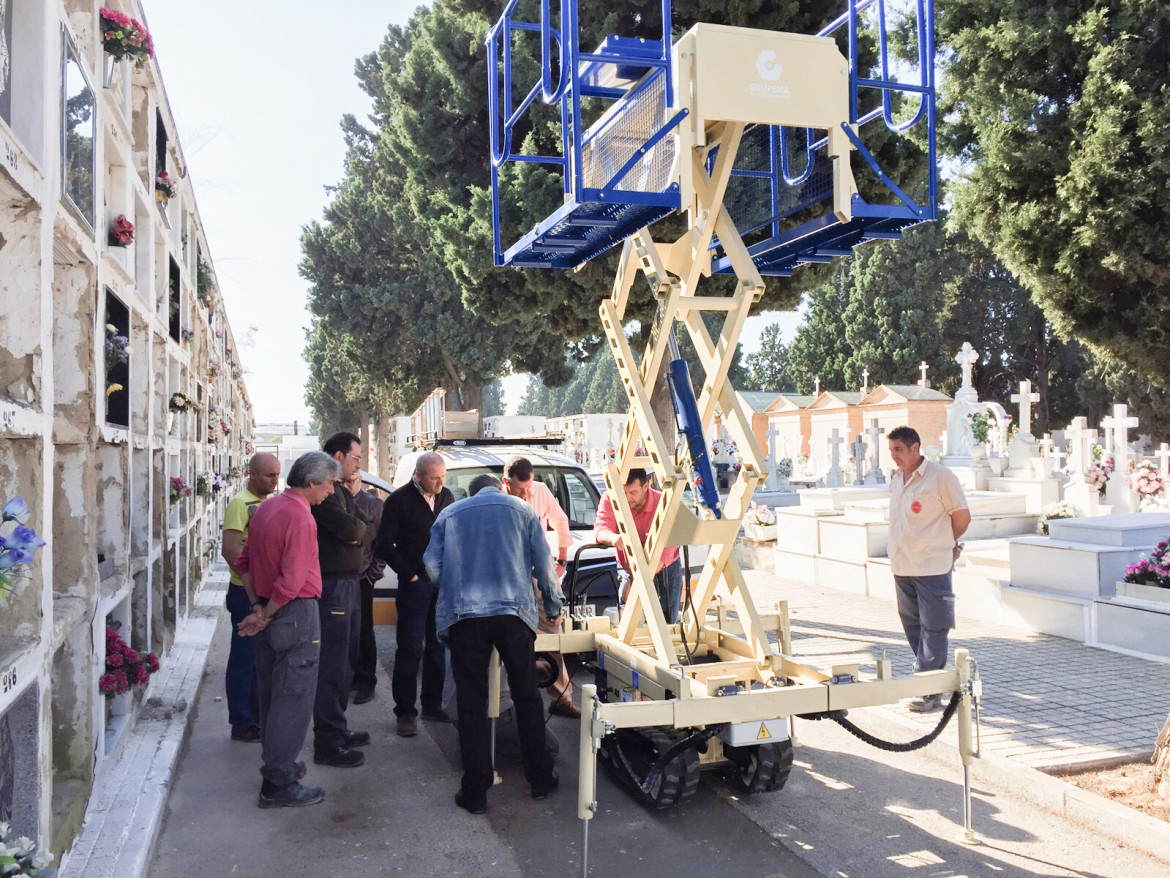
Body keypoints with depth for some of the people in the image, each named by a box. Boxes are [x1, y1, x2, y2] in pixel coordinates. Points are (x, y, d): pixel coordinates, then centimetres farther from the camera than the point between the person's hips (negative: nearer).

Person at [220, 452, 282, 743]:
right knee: (244, 660, 1)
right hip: (247, 594, -8)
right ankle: (242, 724, 10)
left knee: (260, 659, 16)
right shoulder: (240, 504, -13)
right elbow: (229, 549, -21)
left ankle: (257, 717, 28)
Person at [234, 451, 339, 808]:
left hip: (270, 615, 10)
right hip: (296, 616, -9)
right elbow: (292, 582, -27)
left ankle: (277, 763, 35)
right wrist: (265, 615, -13)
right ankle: (279, 784, 5)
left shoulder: (266, 507, 9)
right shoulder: (301, 518, -20)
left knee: (271, 694, 19)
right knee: (294, 698, -1)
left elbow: (244, 562, 15)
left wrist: (258, 606, 9)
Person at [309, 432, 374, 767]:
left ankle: (337, 729, 31)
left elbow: (367, 532, 17)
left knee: (346, 661, 19)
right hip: (331, 585, -11)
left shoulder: (342, 491, 18)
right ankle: (327, 743, 1)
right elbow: (348, 528, -25)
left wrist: (359, 534, -5)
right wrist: (358, 528, -4)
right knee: (332, 664, -6)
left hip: (349, 583, 11)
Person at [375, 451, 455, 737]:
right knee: (411, 649, -3)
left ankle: (433, 704, 21)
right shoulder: (400, 500, -6)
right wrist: (410, 575, -8)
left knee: (439, 646, 10)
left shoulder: (446, 497, 9)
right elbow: (385, 544, -6)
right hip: (415, 583, -5)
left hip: (445, 582, 5)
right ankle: (405, 711, 5)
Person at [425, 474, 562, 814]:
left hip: (463, 616, 0)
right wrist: (553, 607, 23)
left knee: (471, 702, 6)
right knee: (526, 695, 12)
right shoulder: (522, 509, 15)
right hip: (513, 611, 0)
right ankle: (540, 778, 21)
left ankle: (475, 792, 9)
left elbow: (432, 565, 11)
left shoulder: (449, 514, 18)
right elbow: (543, 564, 10)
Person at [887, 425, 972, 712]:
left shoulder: (940, 477, -10)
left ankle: (930, 692, 3)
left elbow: (962, 517, -4)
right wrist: (897, 558, 15)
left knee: (932, 629, -2)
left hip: (931, 567, -7)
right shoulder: (896, 479, 12)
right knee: (913, 629, 13)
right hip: (902, 567, 7)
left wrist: (947, 545, 8)